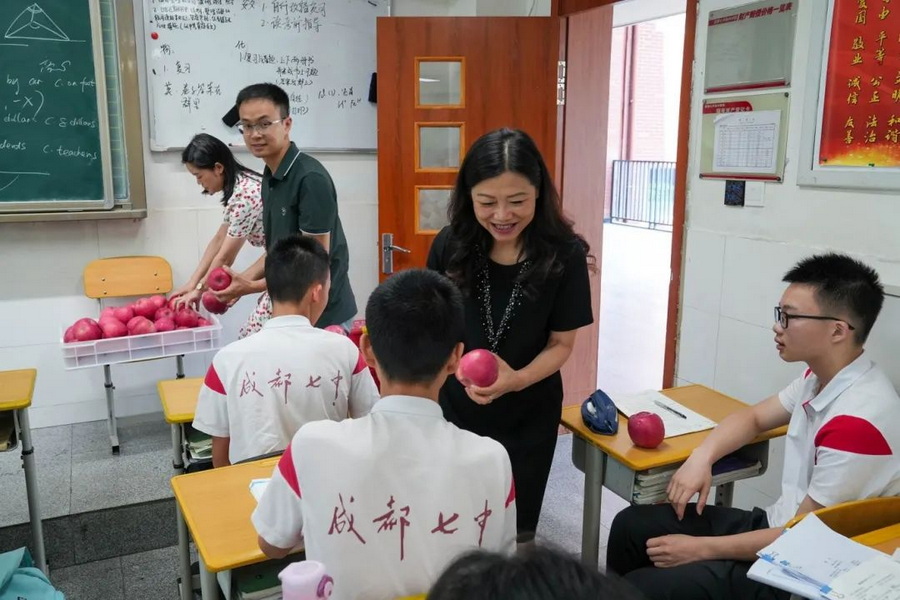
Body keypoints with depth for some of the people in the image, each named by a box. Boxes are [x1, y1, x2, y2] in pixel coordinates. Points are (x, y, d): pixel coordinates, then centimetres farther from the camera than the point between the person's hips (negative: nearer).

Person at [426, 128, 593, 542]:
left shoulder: (564, 254, -17)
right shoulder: (450, 246, -12)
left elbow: (561, 343, -9)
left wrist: (517, 379, -27)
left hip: (528, 419, -1)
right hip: (454, 409, 1)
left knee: (514, 530, 19)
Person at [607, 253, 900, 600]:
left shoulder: (859, 419, -28)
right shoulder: (820, 378, 0)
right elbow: (754, 418, 16)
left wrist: (701, 548, -17)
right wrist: (700, 458, -4)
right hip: (777, 527, 9)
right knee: (631, 526, 6)